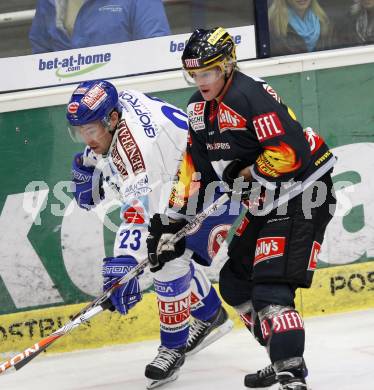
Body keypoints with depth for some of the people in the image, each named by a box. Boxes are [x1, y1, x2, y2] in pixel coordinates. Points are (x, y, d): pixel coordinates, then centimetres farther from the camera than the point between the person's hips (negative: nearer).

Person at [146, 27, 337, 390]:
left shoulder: (251, 95, -22)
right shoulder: (199, 108, 8)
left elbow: (291, 150, -28)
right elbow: (197, 166, 13)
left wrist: (245, 174, -18)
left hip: (301, 193, -11)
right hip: (265, 202, 11)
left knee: (270, 287, -21)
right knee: (236, 283, 14)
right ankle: (283, 361, 25)